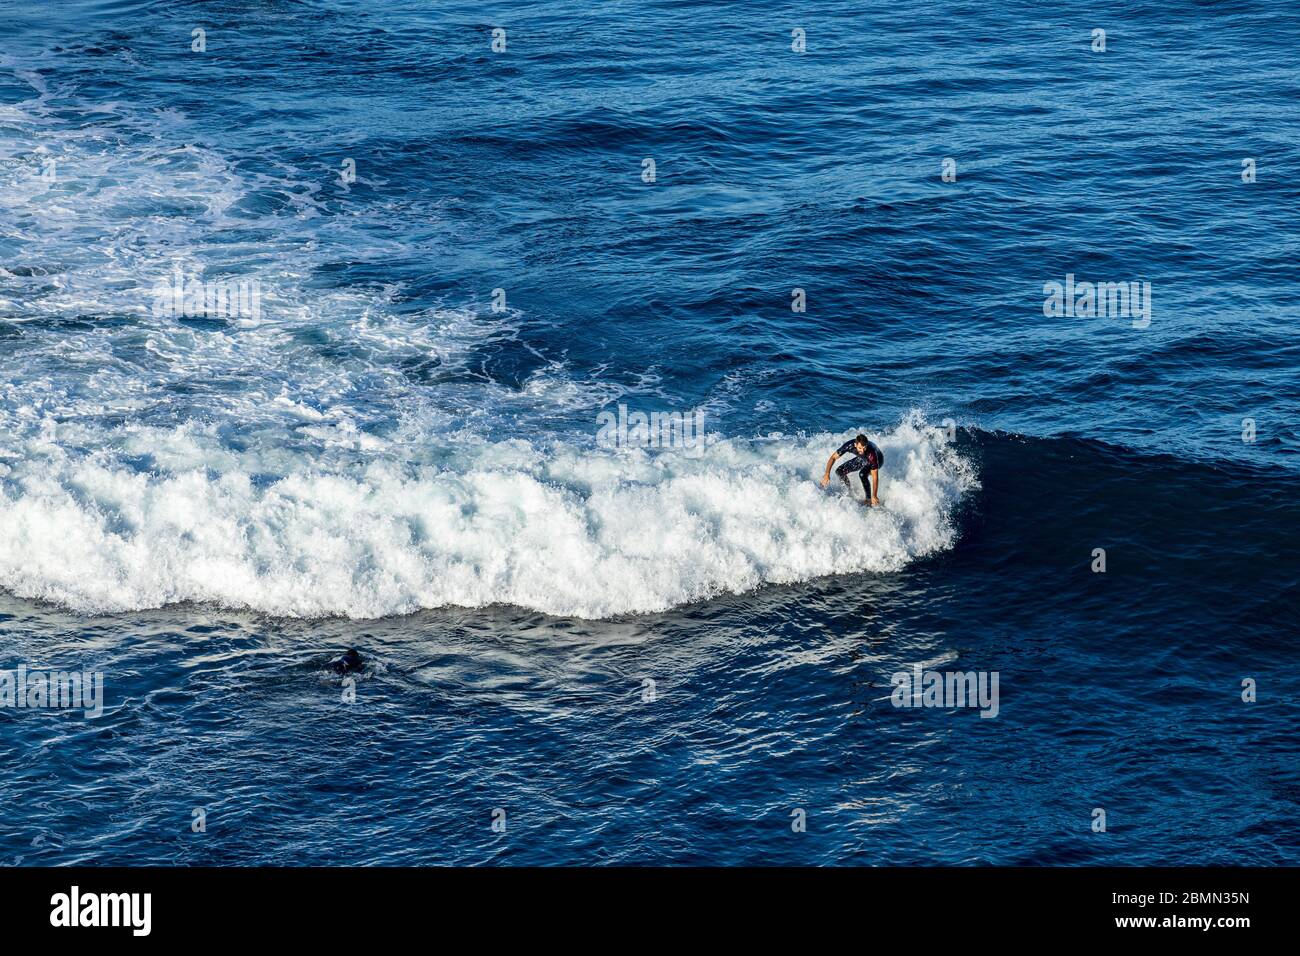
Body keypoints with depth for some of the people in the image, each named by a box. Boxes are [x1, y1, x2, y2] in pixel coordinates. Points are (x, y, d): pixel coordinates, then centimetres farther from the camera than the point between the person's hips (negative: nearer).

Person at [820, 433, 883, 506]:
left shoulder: (871, 453, -43)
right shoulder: (849, 445, -34)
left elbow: (875, 477, -39)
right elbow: (833, 457, -21)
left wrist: (874, 496, -40)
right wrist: (827, 474, -32)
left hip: (877, 459, -5)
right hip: (862, 459, 5)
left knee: (862, 474, -34)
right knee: (839, 471, -6)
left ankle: (869, 499, -16)